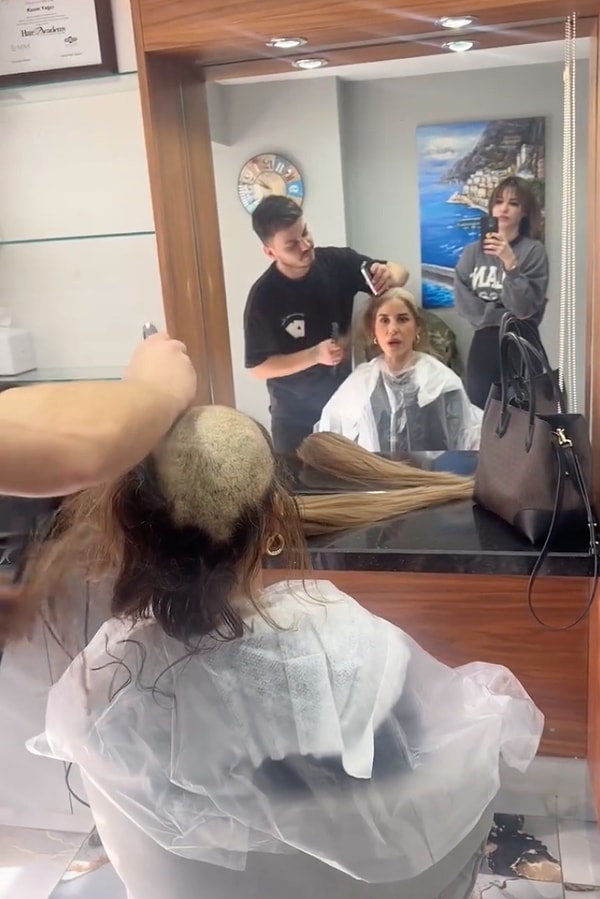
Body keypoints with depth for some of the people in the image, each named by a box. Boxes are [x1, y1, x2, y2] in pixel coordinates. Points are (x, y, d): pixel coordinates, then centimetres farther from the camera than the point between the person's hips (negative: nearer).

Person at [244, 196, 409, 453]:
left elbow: (400, 272, -1)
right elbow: (257, 367, -15)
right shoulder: (264, 297, -19)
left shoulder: (336, 261, -12)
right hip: (295, 413, -2)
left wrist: (390, 275, -25)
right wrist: (315, 355, -26)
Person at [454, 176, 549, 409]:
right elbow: (463, 302, -1)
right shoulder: (472, 251, 6)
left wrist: (510, 264, -21)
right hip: (483, 345, 3)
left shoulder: (533, 250, -4)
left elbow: (524, 307, -13)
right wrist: (506, 315, -7)